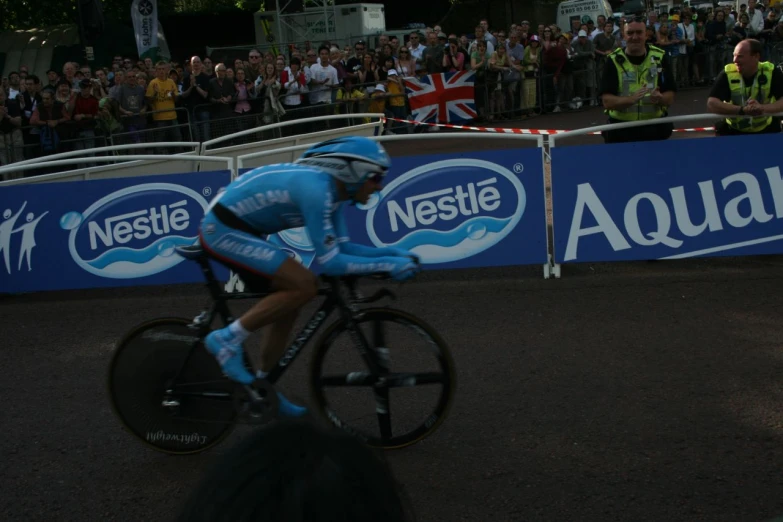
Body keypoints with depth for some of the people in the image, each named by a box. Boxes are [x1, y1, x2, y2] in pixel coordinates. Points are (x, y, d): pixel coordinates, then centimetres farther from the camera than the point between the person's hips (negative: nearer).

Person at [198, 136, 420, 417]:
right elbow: (329, 262, -25)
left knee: (289, 300, 12)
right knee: (303, 285, -18)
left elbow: (342, 247, 9)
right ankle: (228, 339, -8)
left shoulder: (331, 188, 5)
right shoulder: (317, 188, -25)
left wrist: (393, 252, 0)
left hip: (232, 228, 10)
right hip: (223, 230, -10)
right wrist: (387, 265, -20)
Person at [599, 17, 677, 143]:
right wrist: (631, 99, -30)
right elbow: (607, 101, -13)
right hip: (621, 129, -1)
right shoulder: (613, 60, -5)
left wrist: (659, 98, -25)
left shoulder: (660, 57, -1)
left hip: (654, 128, 1)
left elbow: (670, 98, -1)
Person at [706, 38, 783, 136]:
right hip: (733, 131, -1)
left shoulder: (771, 72, -12)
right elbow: (711, 104, -24)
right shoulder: (727, 74, -15)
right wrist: (742, 110, -35)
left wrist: (763, 108, -37)